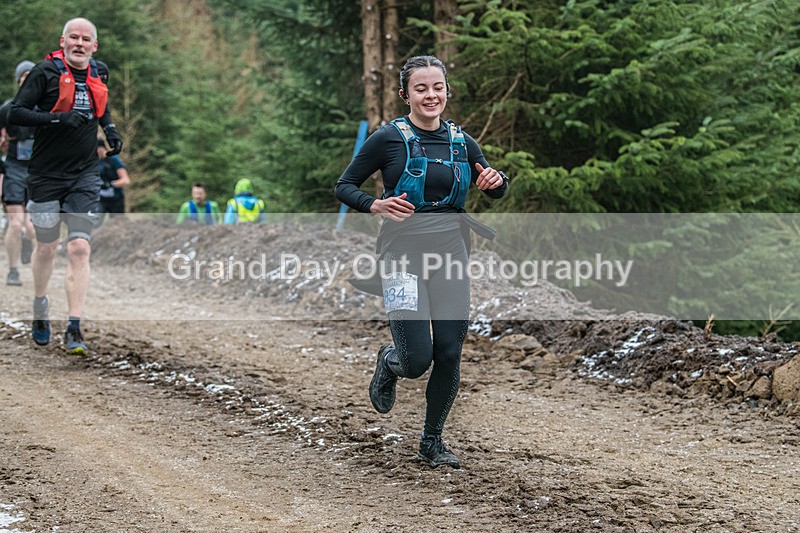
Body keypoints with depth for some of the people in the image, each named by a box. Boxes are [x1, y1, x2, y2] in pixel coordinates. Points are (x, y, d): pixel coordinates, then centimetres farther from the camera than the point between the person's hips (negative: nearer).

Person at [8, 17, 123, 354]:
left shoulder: (99, 72, 8)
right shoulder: (46, 71, -8)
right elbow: (16, 113, -13)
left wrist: (110, 129, 12)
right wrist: (58, 119, -23)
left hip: (84, 176, 3)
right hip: (46, 175, -3)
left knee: (79, 248, -8)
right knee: (47, 247, 9)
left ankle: (74, 329, -10)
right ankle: (40, 307, 36)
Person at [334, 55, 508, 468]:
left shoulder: (461, 141, 8)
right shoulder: (389, 138, -5)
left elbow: (494, 191, 20)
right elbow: (344, 186, 0)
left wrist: (496, 181, -4)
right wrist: (376, 206, -19)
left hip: (450, 252, 4)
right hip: (403, 252, -4)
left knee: (449, 354, 1)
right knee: (417, 360, -12)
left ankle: (432, 442, 19)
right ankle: (389, 363, 26)